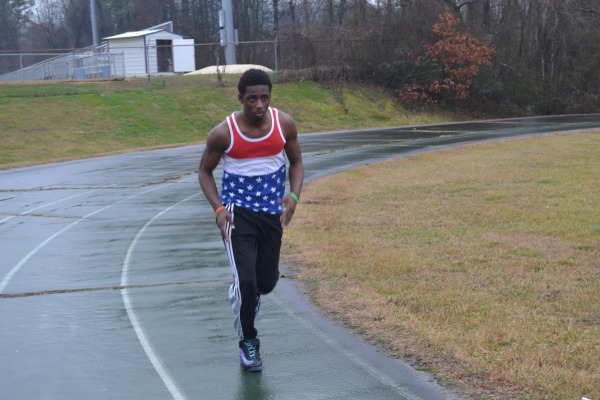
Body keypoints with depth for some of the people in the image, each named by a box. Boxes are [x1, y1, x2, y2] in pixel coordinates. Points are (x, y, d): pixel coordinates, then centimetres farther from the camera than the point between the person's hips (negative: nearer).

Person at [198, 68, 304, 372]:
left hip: (272, 213, 3)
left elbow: (296, 162, 8)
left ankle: (246, 294, 48)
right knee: (245, 281, -15)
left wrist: (294, 196, -10)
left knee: (266, 282, 10)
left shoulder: (285, 124, -7)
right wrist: (218, 208, -14)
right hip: (238, 211, -3)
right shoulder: (223, 134, -15)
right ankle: (248, 343, 9)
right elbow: (204, 172, 0)